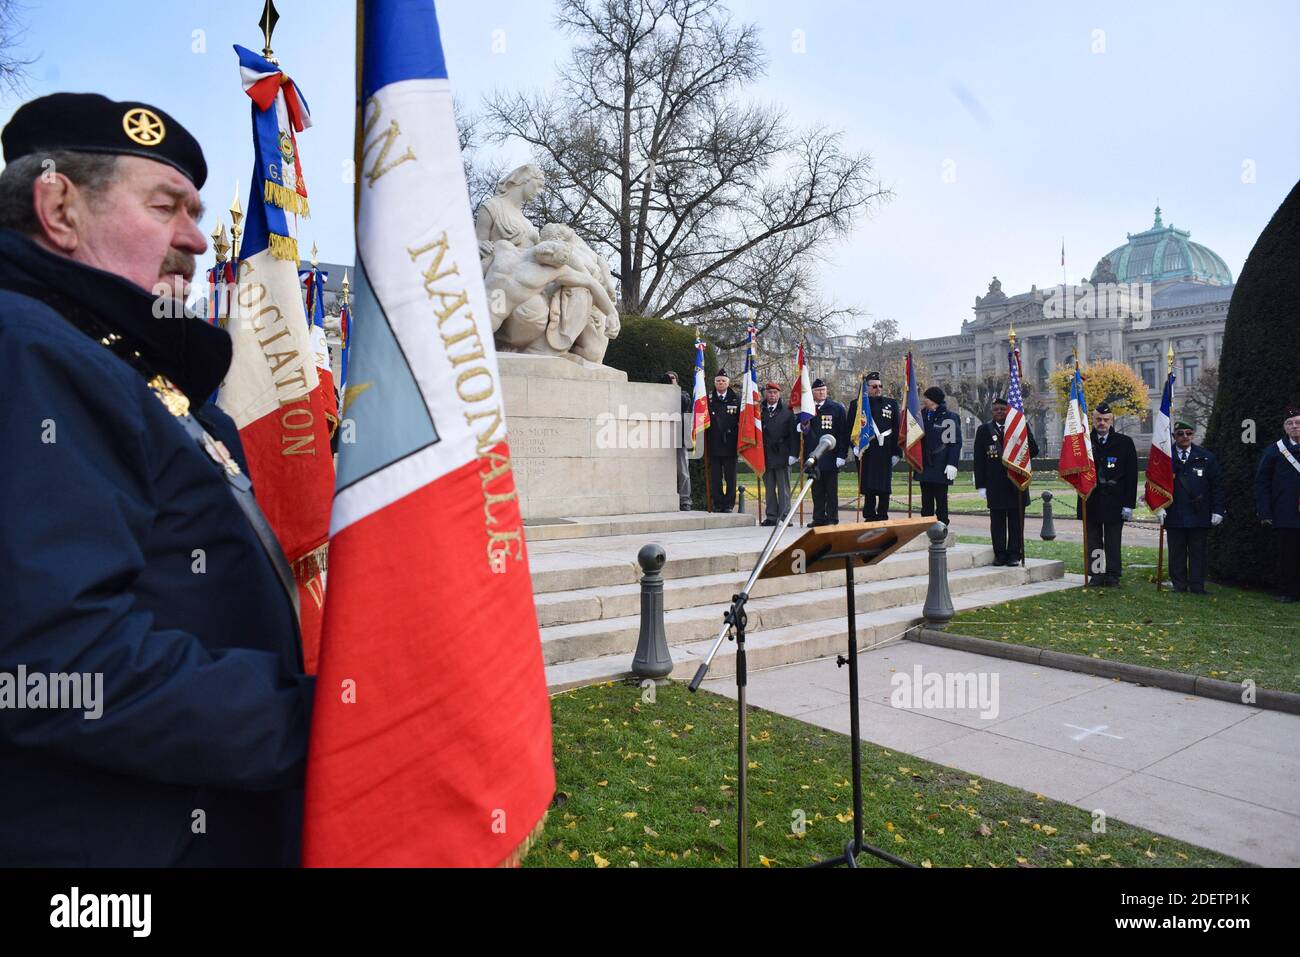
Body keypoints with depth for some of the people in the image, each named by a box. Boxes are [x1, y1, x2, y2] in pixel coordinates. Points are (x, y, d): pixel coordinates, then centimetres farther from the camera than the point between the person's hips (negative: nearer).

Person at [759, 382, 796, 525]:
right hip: (765, 456, 2)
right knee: (769, 488, 7)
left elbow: (793, 435, 0)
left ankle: (784, 516, 7)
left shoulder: (787, 412, 2)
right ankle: (771, 516, 14)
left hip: (782, 455, -2)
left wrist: (793, 453, -8)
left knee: (783, 488, 3)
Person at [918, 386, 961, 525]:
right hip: (925, 466, 5)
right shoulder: (922, 414, 11)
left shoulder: (949, 417, -6)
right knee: (926, 503, 10)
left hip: (941, 468, -5)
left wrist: (952, 464, -16)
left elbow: (956, 442, -9)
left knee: (941, 501, 3)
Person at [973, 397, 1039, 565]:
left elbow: (1033, 450, 2)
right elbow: (979, 459, 4)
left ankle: (1014, 554, 13)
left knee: (1016, 520, 4)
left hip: (1017, 482, 0)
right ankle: (1000, 554, 12)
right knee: (997, 521, 4)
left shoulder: (1021, 426, 4)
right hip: (994, 485, 0)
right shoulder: (984, 429, 6)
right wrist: (981, 485, -2)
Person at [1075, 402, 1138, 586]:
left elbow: (1131, 476, 0)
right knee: (1093, 540, 6)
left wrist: (1128, 504, -6)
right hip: (1091, 500, 2)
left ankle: (1112, 574, 12)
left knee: (1113, 541, 3)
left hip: (1114, 502, -2)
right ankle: (1096, 574, 12)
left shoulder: (1124, 442, 2)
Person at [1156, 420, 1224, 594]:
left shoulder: (1206, 457, 5)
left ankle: (1197, 586, 12)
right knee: (1176, 552, 5)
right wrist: (1158, 506, -7)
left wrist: (1218, 510, -1)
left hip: (1199, 515, 1)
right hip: (1174, 515, 0)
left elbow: (1217, 485, 6)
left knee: (1198, 552, 5)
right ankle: (1179, 585, 13)